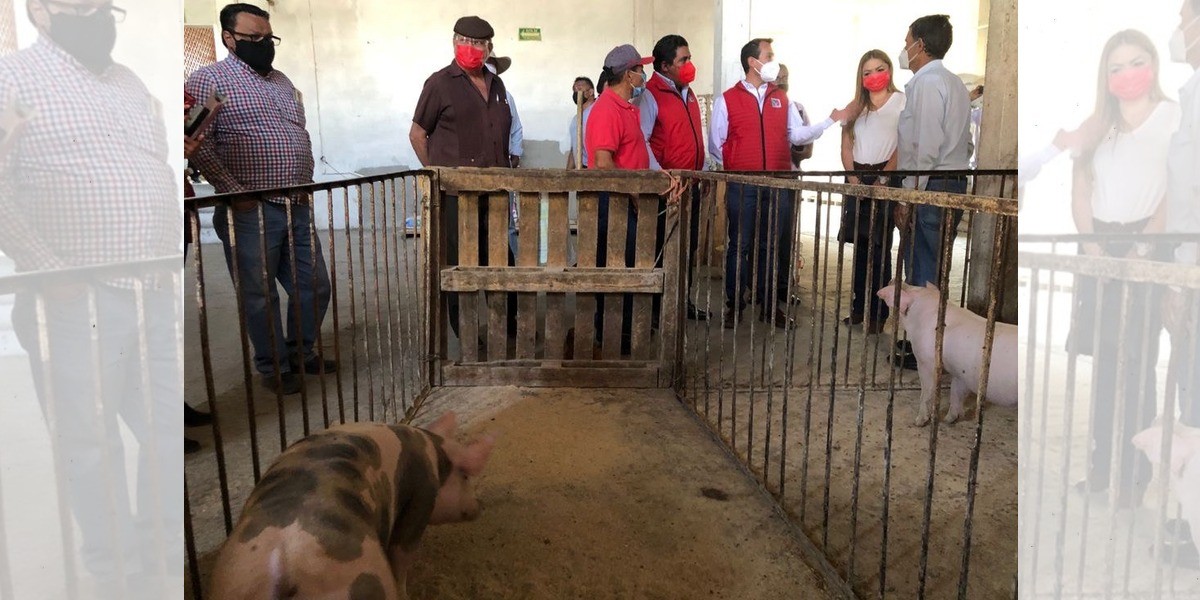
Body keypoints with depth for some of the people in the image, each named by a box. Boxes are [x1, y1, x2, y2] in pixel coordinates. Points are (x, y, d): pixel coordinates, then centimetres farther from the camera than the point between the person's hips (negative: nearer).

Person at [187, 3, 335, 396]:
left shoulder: (282, 82, 18)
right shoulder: (207, 80, -4)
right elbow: (201, 146, -12)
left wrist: (306, 185, 12)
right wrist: (235, 192, -17)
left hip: (298, 206, 7)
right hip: (250, 211, -6)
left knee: (315, 285, 11)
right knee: (260, 294, 3)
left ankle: (302, 352, 30)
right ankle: (274, 367, 19)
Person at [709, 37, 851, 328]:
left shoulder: (782, 99, 14)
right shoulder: (727, 100, 2)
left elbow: (798, 134, 8)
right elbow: (716, 144, 2)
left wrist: (831, 120, 2)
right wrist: (736, 166, 2)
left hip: (778, 184, 4)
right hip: (742, 186, -3)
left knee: (773, 245, 9)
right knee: (739, 245, 3)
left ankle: (770, 304, 18)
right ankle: (734, 303, 13)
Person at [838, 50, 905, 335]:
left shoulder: (902, 102, -1)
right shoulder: (856, 105, 14)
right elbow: (846, 146, 9)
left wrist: (882, 180, -14)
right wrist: (853, 178, -5)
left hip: (886, 177, -4)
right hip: (857, 178, 5)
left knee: (880, 249, -4)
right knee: (859, 246, 8)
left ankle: (878, 313, 1)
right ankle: (859, 308, 16)